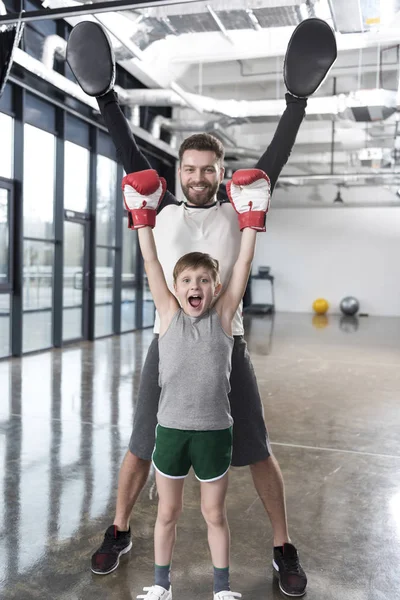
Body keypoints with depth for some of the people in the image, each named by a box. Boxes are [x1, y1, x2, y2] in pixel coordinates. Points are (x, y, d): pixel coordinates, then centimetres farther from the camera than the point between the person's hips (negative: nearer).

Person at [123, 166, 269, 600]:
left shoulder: (222, 315, -4)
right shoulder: (169, 315, -4)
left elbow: (243, 264, -6)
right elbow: (151, 263, -4)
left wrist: (250, 218, -5)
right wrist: (143, 217, -2)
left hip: (214, 430, 0)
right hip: (171, 428, 1)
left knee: (214, 513, 16)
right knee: (167, 512, 17)